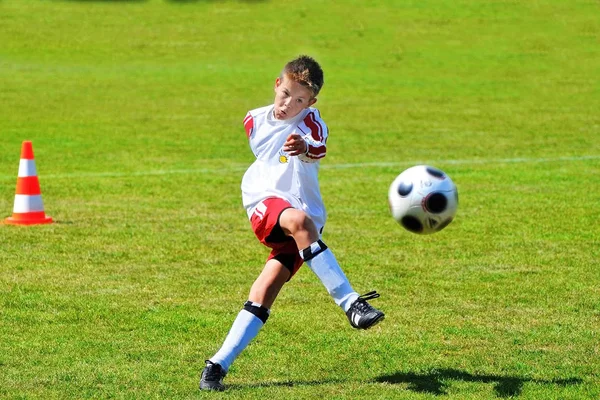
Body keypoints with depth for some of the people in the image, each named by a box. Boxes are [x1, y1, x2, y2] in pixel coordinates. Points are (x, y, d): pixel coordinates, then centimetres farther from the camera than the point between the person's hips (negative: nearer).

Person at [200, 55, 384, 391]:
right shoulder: (254, 121, 9)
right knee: (298, 221, -35)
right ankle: (350, 303, -41)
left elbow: (319, 149, -31)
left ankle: (220, 364, -7)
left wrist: (306, 149, -53)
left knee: (267, 287, -15)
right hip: (265, 201, 1)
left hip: (305, 217, -1)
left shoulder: (309, 121, -5)